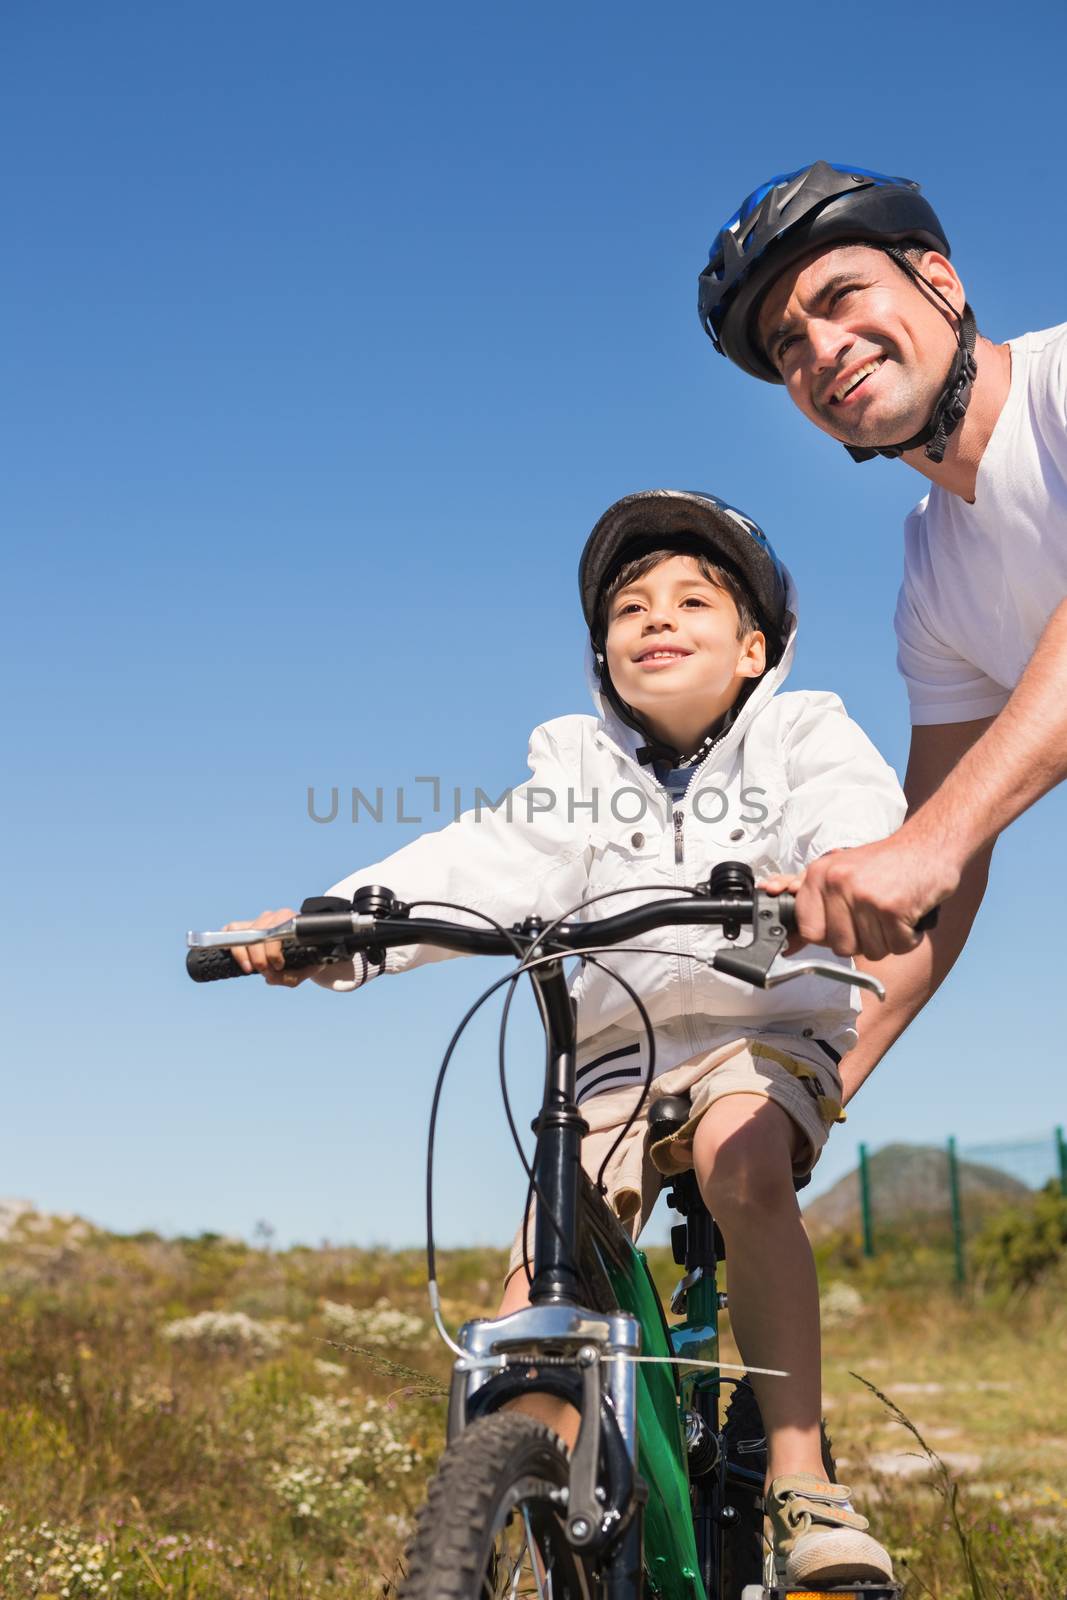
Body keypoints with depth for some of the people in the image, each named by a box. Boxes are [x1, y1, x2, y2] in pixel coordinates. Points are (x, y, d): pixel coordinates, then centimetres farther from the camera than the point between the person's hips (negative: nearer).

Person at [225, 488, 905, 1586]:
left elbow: (852, 808, -22)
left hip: (765, 1032, -3)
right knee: (531, 1324, -12)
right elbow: (484, 863, -9)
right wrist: (334, 925, -26)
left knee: (740, 1162, -36)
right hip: (620, 1053, 3)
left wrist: (840, 871, -48)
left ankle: (803, 1487, -28)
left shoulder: (799, 735, 1)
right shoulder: (578, 770, 7)